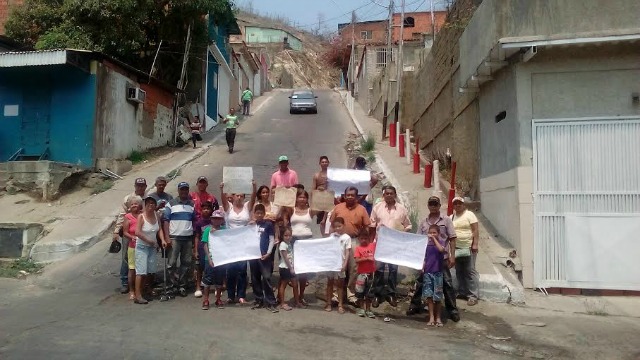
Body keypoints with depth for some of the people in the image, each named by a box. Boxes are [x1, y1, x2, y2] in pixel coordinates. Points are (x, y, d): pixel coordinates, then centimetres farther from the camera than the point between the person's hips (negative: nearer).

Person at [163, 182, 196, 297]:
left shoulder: (192, 205, 13)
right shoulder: (171, 204, 3)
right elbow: (166, 221, 0)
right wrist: (167, 237, -9)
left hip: (188, 237, 3)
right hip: (174, 237, -3)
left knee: (186, 263, 6)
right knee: (172, 262, -4)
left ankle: (182, 285, 15)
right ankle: (174, 283, 9)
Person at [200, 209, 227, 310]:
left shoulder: (224, 230, 3)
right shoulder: (208, 229, -3)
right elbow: (205, 245, -5)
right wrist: (209, 258, -11)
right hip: (210, 258, -2)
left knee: (219, 280, 11)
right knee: (208, 279, 5)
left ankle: (218, 299, 24)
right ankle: (205, 300, 16)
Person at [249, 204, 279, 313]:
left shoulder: (268, 224, 0)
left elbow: (272, 240, -1)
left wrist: (268, 253, -9)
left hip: (264, 255, -4)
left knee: (266, 278, -6)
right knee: (255, 279, 9)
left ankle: (270, 302, -1)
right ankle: (259, 300, 21)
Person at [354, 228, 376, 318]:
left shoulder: (373, 245, 3)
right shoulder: (358, 248, -5)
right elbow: (356, 260, -14)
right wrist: (367, 258, -22)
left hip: (371, 273, 3)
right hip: (361, 273, -2)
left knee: (369, 293, 12)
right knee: (360, 292, 8)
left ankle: (368, 310, 22)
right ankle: (361, 309, 22)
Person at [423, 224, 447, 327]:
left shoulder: (441, 242, -3)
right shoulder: (427, 243, 5)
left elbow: (441, 249, -26)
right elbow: (424, 257, 10)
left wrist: (434, 239, -22)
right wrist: (422, 267, -4)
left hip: (437, 272, -2)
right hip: (427, 272, 2)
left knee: (437, 296, 6)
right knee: (429, 295, 0)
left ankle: (438, 317, 18)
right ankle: (431, 317, 5)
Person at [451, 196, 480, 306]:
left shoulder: (469, 214, -3)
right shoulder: (451, 217, 14)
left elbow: (475, 230, -9)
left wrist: (475, 244, -17)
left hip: (468, 247, -6)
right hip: (456, 248, 6)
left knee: (470, 271, -5)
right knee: (459, 271, 11)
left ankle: (473, 295, -3)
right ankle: (462, 292, 21)